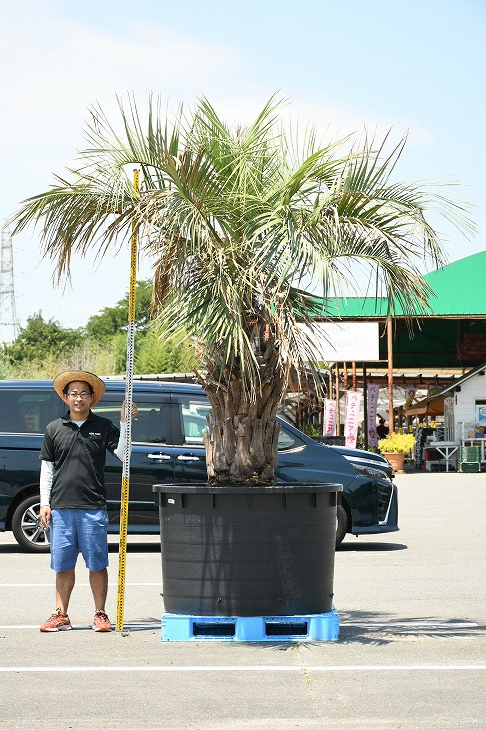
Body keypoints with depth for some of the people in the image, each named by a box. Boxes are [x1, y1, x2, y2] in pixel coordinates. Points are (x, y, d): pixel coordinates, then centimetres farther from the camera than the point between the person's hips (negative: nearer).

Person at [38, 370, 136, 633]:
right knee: (63, 564, 5)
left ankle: (100, 615, 8)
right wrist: (45, 503, 6)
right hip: (61, 507, 2)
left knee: (97, 563, 0)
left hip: (93, 507, -2)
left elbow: (122, 454, -4)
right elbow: (47, 468, 12)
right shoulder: (54, 429, 10)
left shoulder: (103, 427, 5)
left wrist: (125, 422, -14)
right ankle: (60, 615, 12)